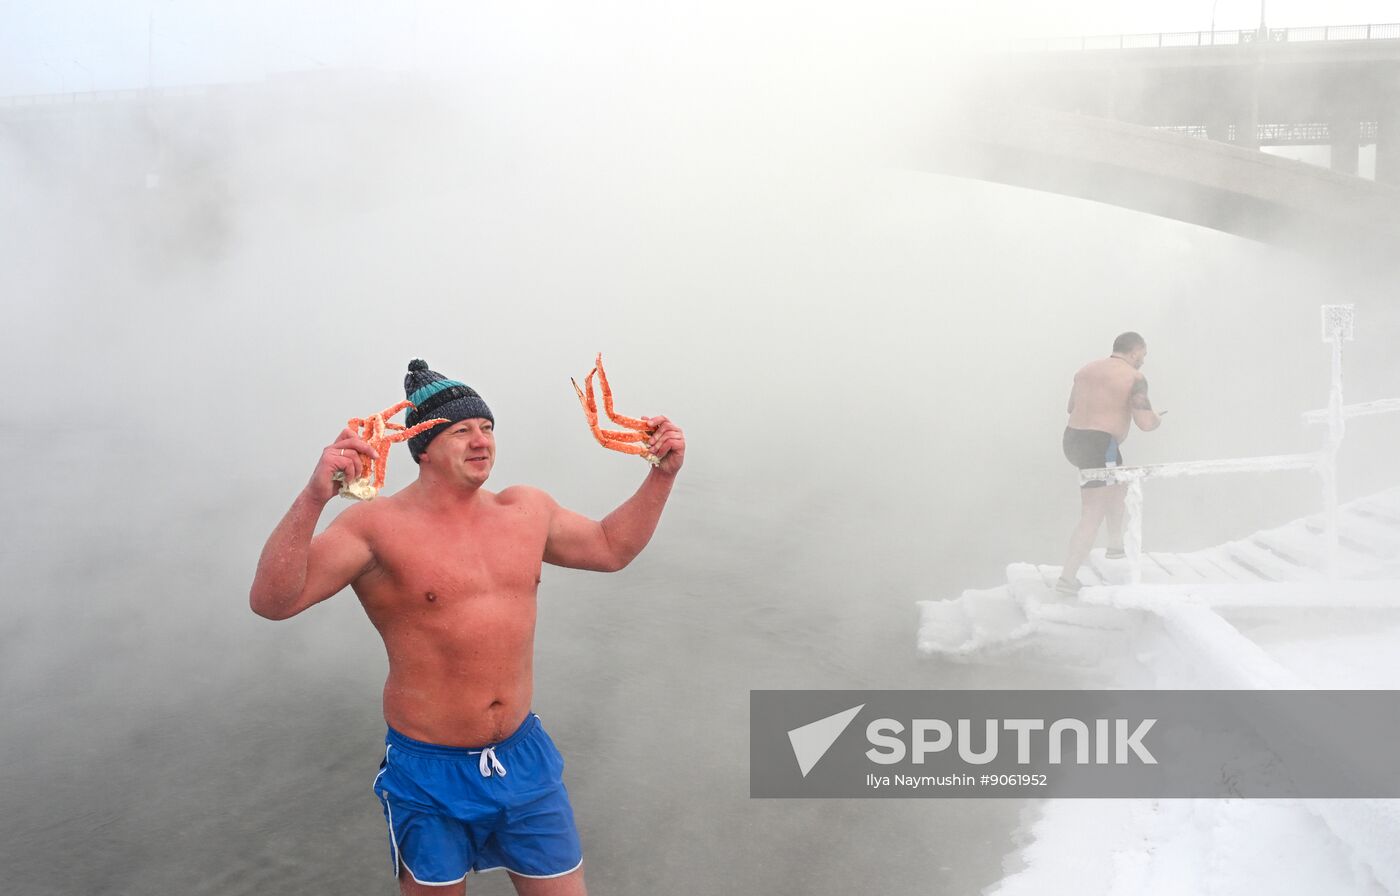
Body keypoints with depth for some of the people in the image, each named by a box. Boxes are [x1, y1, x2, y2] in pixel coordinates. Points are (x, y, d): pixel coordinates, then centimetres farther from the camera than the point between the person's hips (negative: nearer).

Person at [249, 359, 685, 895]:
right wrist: (313, 498, -38)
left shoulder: (528, 509, 2)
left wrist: (663, 474, 8)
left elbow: (611, 546, 17)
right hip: (429, 772, -4)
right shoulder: (378, 525, -15)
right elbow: (270, 601, -24)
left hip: (524, 756, 5)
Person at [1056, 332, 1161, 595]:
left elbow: (1071, 406, 25)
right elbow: (1145, 423, -12)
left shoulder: (1087, 369, 13)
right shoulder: (1134, 378, -7)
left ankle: (1116, 544, 36)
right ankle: (1067, 578, -5)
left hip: (1072, 439, 8)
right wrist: (1158, 419, 10)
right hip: (1100, 446, -8)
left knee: (1119, 482, 32)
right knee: (1093, 516, -2)